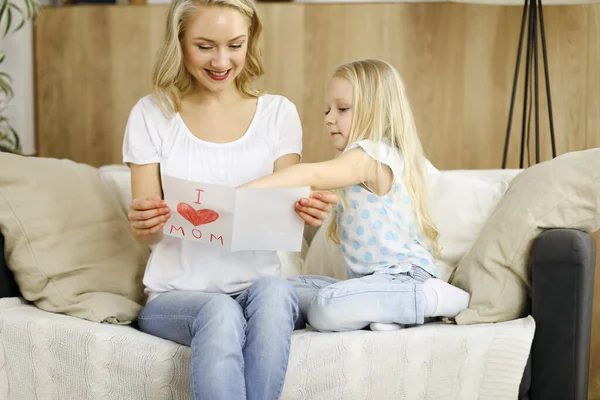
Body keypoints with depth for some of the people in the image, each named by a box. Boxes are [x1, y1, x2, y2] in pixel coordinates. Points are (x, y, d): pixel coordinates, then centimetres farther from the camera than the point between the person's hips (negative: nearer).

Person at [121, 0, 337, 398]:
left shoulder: (278, 113, 7)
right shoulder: (152, 114, 2)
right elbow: (148, 232, -1)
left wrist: (307, 212, -23)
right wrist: (143, 224, -26)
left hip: (256, 284, 1)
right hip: (176, 295, -1)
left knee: (275, 290, -34)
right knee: (220, 312, -35)